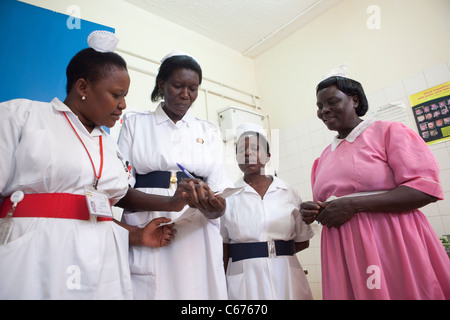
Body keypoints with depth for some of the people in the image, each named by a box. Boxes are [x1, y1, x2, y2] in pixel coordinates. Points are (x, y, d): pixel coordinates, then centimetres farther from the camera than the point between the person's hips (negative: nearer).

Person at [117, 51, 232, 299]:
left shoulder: (209, 132, 13)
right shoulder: (135, 124, 8)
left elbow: (219, 184, 2)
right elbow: (122, 184, -1)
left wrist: (216, 207, -21)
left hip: (197, 234, 2)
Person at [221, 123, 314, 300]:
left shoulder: (289, 192, 2)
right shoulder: (228, 196, -1)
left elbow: (302, 241, 8)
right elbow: (223, 249, 1)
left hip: (286, 275, 2)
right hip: (245, 278, -1)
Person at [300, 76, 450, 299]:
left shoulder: (388, 131, -2)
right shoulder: (324, 157, 13)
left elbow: (425, 189, -12)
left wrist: (354, 204, -19)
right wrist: (312, 213, -3)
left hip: (392, 243, -4)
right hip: (343, 253, 5)